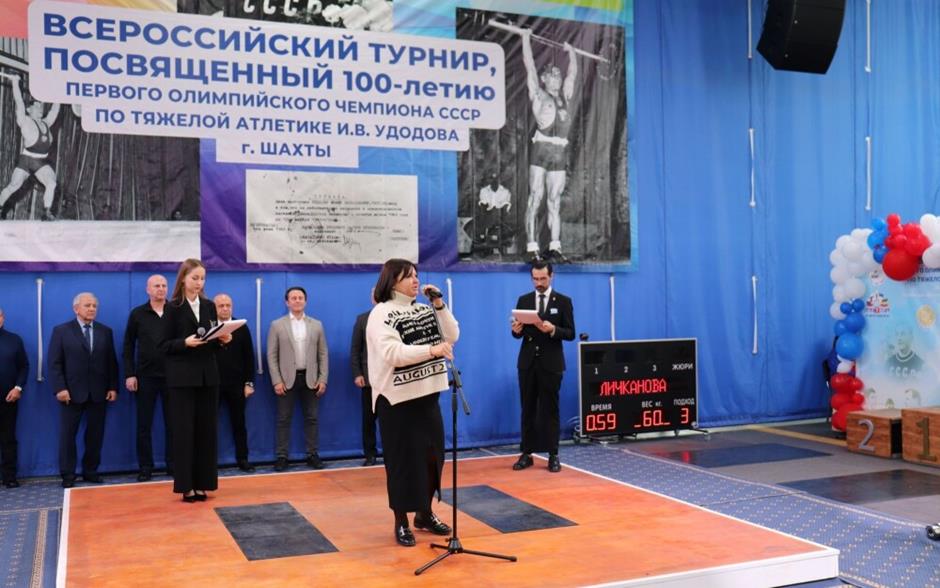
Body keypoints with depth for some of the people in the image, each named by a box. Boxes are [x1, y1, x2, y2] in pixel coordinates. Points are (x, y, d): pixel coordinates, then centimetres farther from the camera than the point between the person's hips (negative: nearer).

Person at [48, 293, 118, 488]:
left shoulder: (105, 331, 11)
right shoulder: (61, 331, 3)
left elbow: (111, 362, 10)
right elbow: (54, 363, -3)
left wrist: (113, 387, 1)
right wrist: (60, 388, -13)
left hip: (98, 392, 2)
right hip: (72, 392, -2)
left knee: (95, 435, 5)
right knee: (67, 434, 1)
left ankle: (91, 471, 15)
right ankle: (68, 474, 9)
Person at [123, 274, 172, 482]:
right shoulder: (137, 314, 3)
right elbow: (128, 346, 4)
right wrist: (129, 374, -2)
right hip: (145, 376, 0)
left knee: (172, 423, 6)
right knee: (144, 424, 5)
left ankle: (172, 464, 16)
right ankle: (145, 467, 14)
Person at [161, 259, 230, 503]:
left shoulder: (209, 306, 11)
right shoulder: (173, 308, -3)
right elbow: (164, 345, -6)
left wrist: (223, 340, -7)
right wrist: (185, 342, -23)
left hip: (207, 375, 5)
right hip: (182, 377, -4)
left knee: (206, 430, 5)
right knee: (184, 430, -1)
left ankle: (202, 484, 12)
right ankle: (186, 486, 5)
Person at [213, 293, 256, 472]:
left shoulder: (242, 328, 5)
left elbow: (249, 357, 5)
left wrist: (249, 383, 1)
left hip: (236, 384, 2)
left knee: (239, 423, 9)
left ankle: (242, 459, 15)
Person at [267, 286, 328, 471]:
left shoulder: (316, 325, 7)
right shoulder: (277, 325, 1)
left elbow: (323, 354, 6)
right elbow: (272, 355, -1)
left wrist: (323, 379, -2)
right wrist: (277, 381, -9)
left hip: (310, 378, 2)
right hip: (287, 379, -2)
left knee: (311, 418, 6)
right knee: (283, 419, 2)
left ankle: (312, 454, 12)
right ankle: (281, 456, 7)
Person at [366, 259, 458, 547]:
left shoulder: (424, 310, 10)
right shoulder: (381, 313, -10)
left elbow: (452, 336, 7)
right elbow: (392, 353, -24)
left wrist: (440, 305, -2)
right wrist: (431, 350, -33)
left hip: (427, 395, 7)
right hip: (397, 399, -6)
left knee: (433, 454, 12)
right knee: (403, 459, 0)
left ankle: (425, 513, 29)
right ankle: (401, 522, 13)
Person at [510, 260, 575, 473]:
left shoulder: (563, 301, 0)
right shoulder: (523, 300, 8)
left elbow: (570, 334, -5)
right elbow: (518, 333, 7)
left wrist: (553, 330, -23)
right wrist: (516, 330, -17)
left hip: (551, 363, -3)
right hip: (527, 362, 3)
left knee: (550, 409, 2)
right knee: (528, 409, 6)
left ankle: (553, 455, 8)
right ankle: (526, 454, 12)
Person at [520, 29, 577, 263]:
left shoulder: (565, 97, 19)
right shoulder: (538, 95, 5)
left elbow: (573, 73, 32)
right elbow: (530, 65, 5)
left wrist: (571, 52, 41)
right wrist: (526, 37, 10)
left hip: (560, 153, 5)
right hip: (541, 150, -5)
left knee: (554, 202, 5)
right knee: (535, 199, -6)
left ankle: (554, 247, 5)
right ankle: (532, 248, -7)